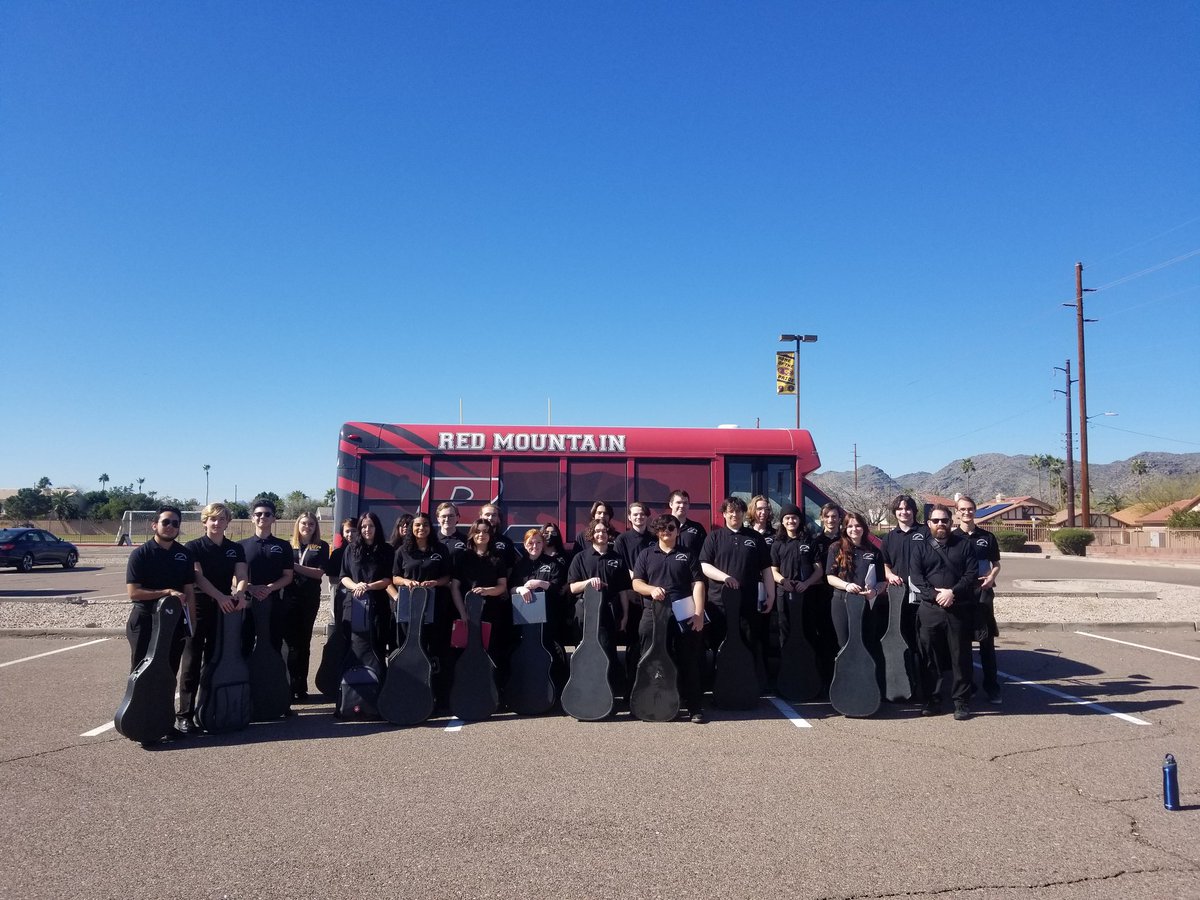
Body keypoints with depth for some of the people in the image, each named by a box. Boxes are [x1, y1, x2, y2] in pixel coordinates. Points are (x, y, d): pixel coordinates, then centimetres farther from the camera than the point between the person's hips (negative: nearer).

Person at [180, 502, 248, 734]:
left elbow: (241, 575, -5)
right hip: (198, 608, -3)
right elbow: (198, 577, -14)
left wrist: (239, 593, -27)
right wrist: (220, 596, -28)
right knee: (192, 661, -1)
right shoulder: (194, 547, -2)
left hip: (225, 609, 3)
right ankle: (184, 715, 4)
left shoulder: (236, 549, 8)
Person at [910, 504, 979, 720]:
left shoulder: (964, 544, 9)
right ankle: (932, 700, 13)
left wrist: (953, 592, -13)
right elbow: (916, 577, 0)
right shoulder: (919, 548, 11)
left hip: (960, 610, -1)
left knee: (961, 656, 2)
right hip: (929, 610, 1)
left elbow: (972, 574, 0)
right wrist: (935, 595, -14)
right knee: (929, 656, 3)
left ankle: (961, 701, 12)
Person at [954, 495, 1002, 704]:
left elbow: (996, 564, 12)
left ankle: (991, 686, 6)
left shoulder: (987, 537, 8)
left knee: (987, 641, 1)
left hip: (983, 592, 1)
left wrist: (991, 577, -8)